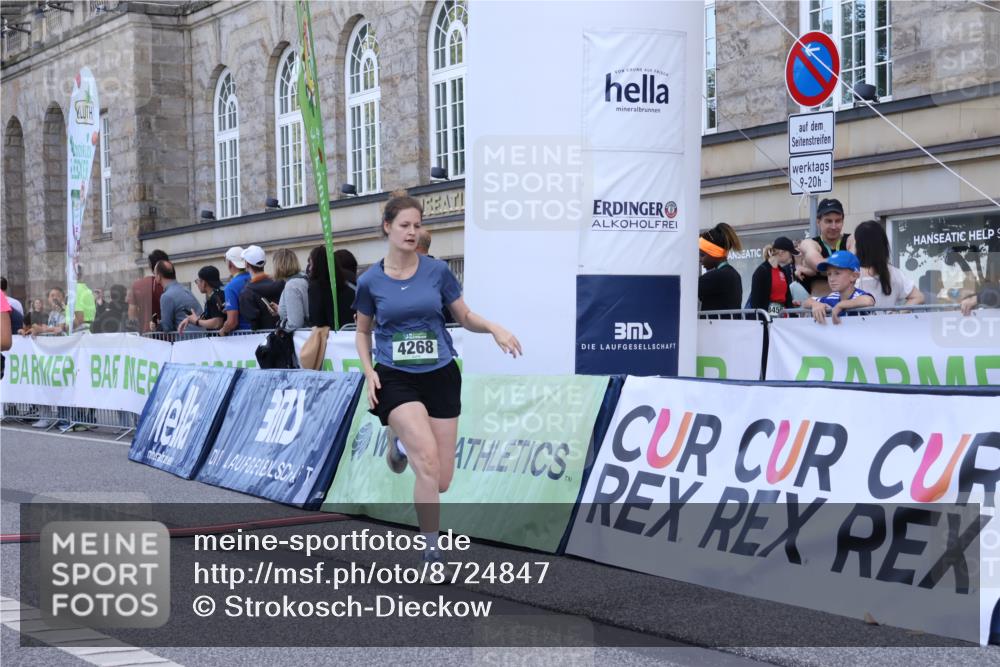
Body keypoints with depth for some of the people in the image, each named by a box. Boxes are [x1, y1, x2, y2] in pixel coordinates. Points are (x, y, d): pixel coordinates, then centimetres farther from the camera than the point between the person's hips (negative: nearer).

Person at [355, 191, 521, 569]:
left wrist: (494, 328, -12)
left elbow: (465, 317, 9)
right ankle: (431, 552, -13)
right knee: (428, 460, -24)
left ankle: (401, 441, 37)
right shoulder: (370, 282, -1)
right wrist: (369, 371, -3)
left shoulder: (437, 271, -1)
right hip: (396, 379, -2)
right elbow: (362, 331, 13)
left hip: (440, 376, 2)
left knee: (441, 482, 3)